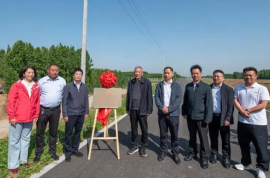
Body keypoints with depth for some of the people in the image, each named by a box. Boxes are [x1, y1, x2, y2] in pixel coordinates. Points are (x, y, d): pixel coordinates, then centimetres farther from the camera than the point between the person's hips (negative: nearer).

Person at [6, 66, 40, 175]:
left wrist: (36, 115, 7)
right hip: (17, 118, -4)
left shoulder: (36, 87, 4)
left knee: (26, 139, 15)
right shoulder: (16, 86, -7)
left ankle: (23, 159, 30)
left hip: (29, 119, 4)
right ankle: (13, 165, 16)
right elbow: (10, 102, -8)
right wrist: (11, 116, -10)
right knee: (14, 140, 6)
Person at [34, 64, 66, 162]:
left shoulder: (62, 81, -1)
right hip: (43, 109, -1)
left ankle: (52, 151, 27)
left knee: (53, 132, 12)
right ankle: (38, 152, 22)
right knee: (40, 132, 6)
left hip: (56, 110, 1)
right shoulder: (41, 81, -5)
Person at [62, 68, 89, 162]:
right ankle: (68, 151, 19)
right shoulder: (68, 87, -5)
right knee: (68, 133, 5)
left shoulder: (84, 87, 4)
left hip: (81, 114, 3)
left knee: (78, 132, 14)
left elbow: (86, 100, 8)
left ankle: (75, 149, 29)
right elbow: (64, 101, -5)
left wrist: (86, 112, 6)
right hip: (71, 114, -3)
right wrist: (65, 114, -8)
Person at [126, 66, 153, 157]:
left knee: (144, 129, 6)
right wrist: (127, 108, 10)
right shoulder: (131, 82, 7)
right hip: (133, 109, 4)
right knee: (134, 128, 13)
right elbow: (128, 96, 11)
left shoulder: (147, 82, -6)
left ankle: (143, 147, 22)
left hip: (142, 110, -3)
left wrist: (149, 110, -8)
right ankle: (134, 146, 28)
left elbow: (149, 97, -6)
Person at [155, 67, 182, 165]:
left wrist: (169, 108, -17)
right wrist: (162, 108, -15)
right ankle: (163, 152, 26)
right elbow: (156, 97, 0)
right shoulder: (159, 85, 6)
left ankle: (175, 154, 20)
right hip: (162, 113, 2)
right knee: (163, 134, 11)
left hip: (173, 114, -1)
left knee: (174, 135, 7)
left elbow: (179, 99, -7)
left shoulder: (177, 85, 1)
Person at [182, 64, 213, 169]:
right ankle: (192, 153, 34)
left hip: (201, 117, -4)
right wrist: (184, 112, 8)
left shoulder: (206, 87, -8)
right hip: (190, 117, 4)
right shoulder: (188, 86, 5)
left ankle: (204, 157, 20)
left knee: (203, 138, 6)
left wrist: (208, 117, -12)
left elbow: (209, 103, -9)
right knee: (192, 136, 18)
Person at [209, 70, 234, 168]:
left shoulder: (228, 89, -5)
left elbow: (230, 105, -8)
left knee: (225, 140, 7)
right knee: (213, 138, 15)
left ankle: (226, 157, 22)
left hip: (223, 117, -2)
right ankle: (214, 154, 32)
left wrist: (227, 119, -14)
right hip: (212, 117, 3)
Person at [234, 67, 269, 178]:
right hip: (242, 121, 5)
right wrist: (242, 111, -16)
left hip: (258, 123, -4)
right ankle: (246, 163, 35)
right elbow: (236, 101, -1)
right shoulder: (238, 88, 6)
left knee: (261, 147, 4)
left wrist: (248, 110, -14)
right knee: (244, 144, 17)